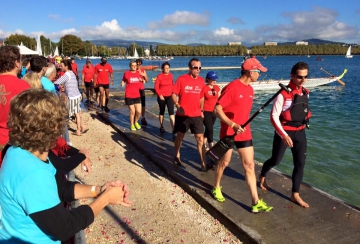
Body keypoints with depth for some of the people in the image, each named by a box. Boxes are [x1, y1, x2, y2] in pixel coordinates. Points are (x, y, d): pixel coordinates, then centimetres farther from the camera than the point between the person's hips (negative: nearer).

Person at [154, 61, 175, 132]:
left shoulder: (171, 75, 3)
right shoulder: (159, 76, -8)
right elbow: (156, 87, -7)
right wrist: (160, 95, -14)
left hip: (170, 96, 2)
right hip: (162, 97, -2)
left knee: (171, 112, -8)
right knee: (162, 112, 12)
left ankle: (173, 128, -11)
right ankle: (161, 127, 26)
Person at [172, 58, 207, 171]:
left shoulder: (201, 80, 2)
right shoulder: (181, 79, -9)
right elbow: (174, 94, -6)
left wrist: (201, 110, 11)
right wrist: (178, 106, -21)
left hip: (196, 115, 2)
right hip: (182, 115, -2)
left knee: (200, 138, -1)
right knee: (180, 136, 15)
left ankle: (203, 163, 5)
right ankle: (177, 156, 37)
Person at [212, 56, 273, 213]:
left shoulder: (250, 89, 8)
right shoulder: (232, 87, -17)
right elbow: (217, 109, -20)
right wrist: (233, 125, -27)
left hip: (244, 132, 7)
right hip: (228, 132, -7)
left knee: (249, 165, 4)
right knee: (224, 162, 11)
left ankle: (256, 202, 9)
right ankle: (216, 188, 37)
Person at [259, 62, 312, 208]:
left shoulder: (305, 93, 3)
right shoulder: (283, 94, -19)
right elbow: (273, 116, -20)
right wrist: (283, 135, -27)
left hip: (300, 132, 6)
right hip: (284, 132, -6)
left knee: (300, 163, 4)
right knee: (276, 160, 10)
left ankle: (295, 195, 18)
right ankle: (262, 176, 42)